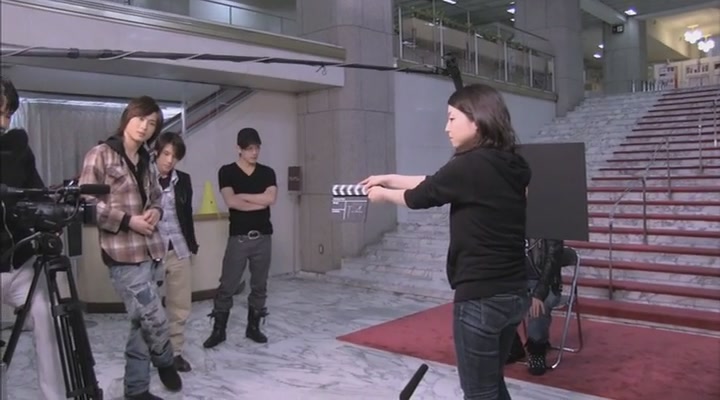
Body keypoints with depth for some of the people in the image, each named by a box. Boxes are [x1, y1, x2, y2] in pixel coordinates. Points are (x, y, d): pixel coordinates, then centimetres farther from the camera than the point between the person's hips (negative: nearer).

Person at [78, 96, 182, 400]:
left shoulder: (145, 161, 15)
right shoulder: (100, 155, -5)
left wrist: (156, 211, 2)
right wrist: (127, 220, -14)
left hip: (148, 248, 7)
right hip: (122, 251, -7)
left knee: (142, 321, 11)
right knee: (153, 318, -8)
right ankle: (166, 362, 22)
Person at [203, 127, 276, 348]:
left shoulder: (267, 173, 7)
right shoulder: (227, 172, -1)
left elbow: (271, 198, -10)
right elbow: (231, 202, -14)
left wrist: (242, 195, -9)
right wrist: (260, 202, -8)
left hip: (263, 236, 3)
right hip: (238, 237, -3)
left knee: (259, 285, 9)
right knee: (227, 286, 0)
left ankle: (253, 327, 21)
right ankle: (219, 330, 12)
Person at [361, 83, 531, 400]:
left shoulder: (471, 165, -18)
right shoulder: (512, 165, 7)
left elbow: (419, 197, -3)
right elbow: (435, 183, 14)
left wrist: (383, 194, 16)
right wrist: (389, 179, 18)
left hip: (480, 297, -8)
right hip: (514, 293, 8)